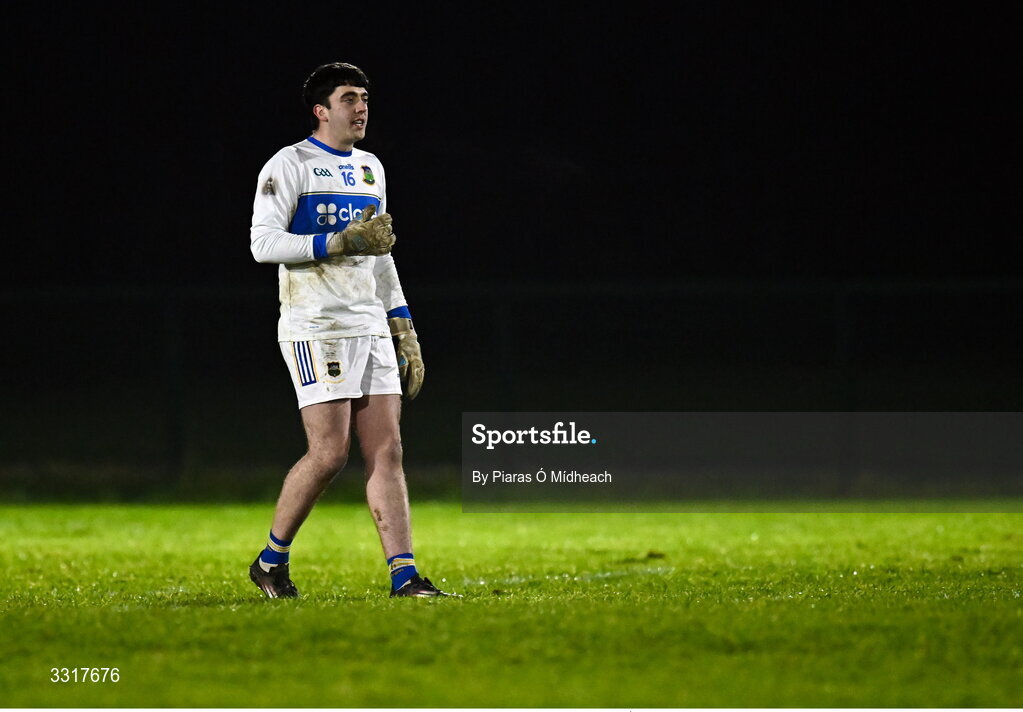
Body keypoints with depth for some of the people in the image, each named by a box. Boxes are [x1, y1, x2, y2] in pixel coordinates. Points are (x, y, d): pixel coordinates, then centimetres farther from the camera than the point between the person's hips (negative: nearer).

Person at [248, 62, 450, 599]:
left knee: (387, 451, -2)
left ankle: (403, 575, -5)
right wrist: (339, 242, -20)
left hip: (370, 327, 7)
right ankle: (271, 562, 7)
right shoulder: (289, 165, -5)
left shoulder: (370, 168, 18)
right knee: (329, 452, -11)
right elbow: (263, 242, -14)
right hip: (315, 328, -7)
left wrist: (404, 331, 18)